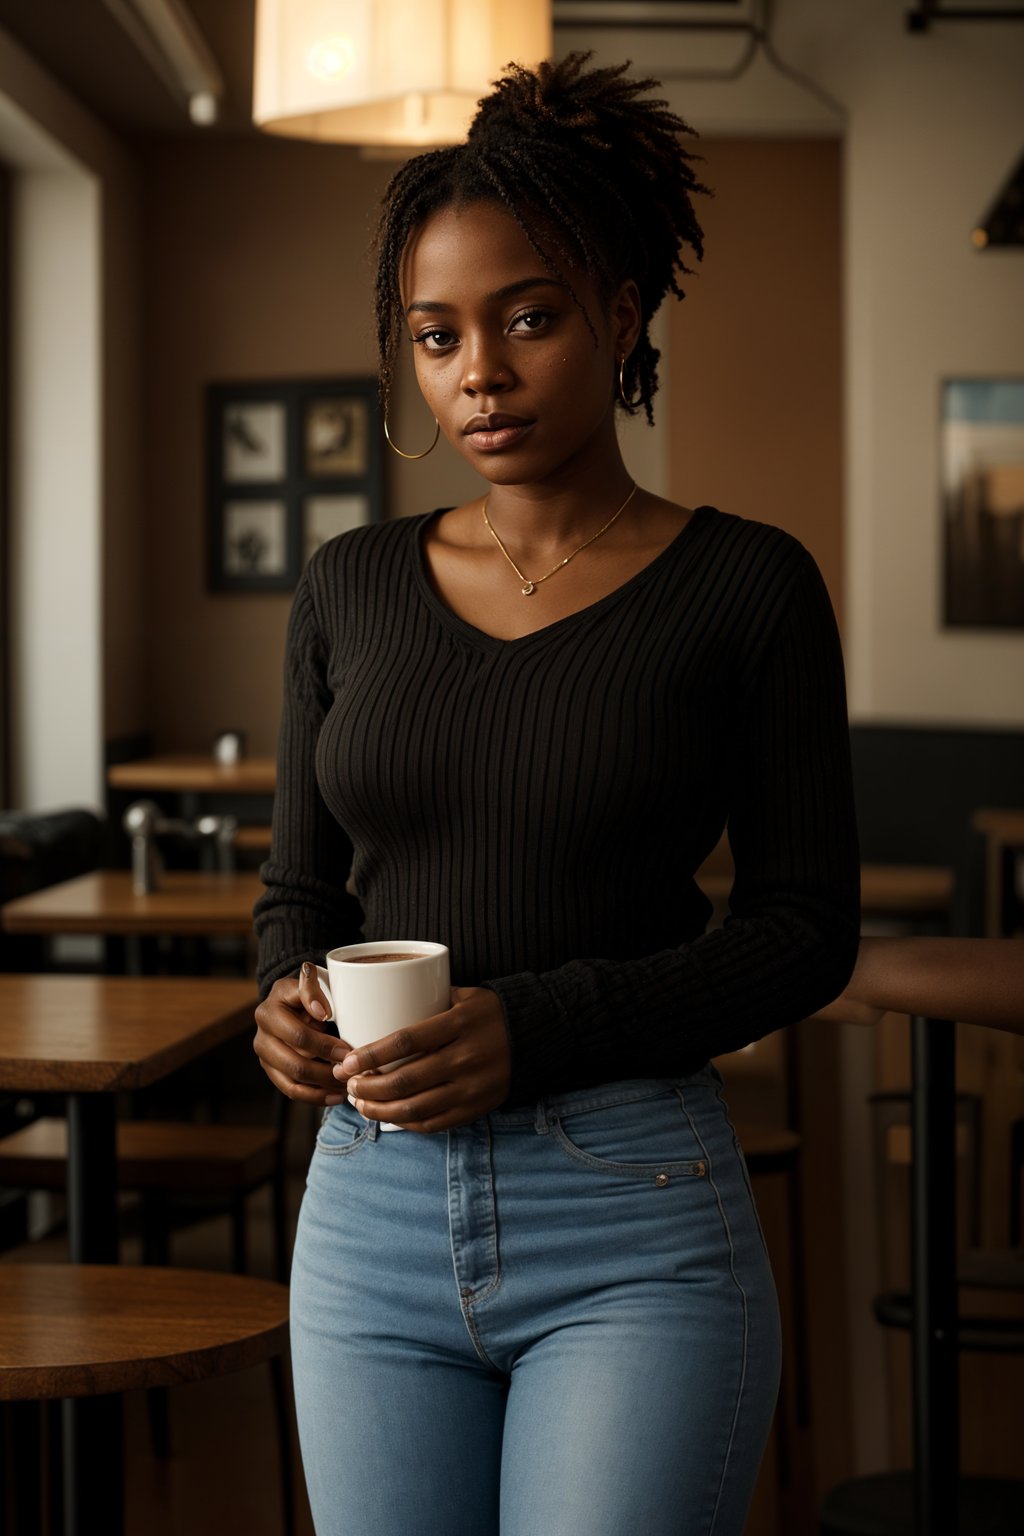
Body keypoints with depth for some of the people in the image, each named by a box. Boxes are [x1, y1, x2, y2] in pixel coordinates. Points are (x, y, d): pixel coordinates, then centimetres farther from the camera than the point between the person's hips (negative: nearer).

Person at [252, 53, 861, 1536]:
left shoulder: (745, 585, -3)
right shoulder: (351, 588, 7)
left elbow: (808, 926, -3)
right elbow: (299, 884, 14)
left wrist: (535, 1028, -15)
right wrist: (292, 998, -9)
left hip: (637, 1224, -3)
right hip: (372, 1207, 4)